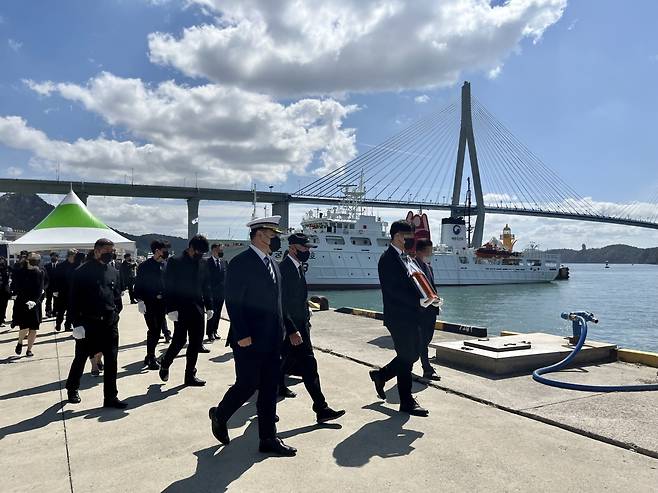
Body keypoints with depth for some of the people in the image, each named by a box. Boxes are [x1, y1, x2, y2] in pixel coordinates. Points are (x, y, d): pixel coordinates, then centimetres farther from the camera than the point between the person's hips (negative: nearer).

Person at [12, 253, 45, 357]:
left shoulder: (40, 273, -1)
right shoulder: (20, 273, -5)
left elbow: (40, 290, -4)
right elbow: (17, 289, -7)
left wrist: (34, 301, -17)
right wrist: (26, 301, -17)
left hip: (35, 305, 2)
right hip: (21, 305, -2)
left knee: (33, 329, 2)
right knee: (24, 328, -11)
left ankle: (29, 349, 17)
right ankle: (20, 343, 19)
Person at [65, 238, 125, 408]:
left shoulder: (113, 272, 7)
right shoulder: (82, 272, -8)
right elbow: (73, 300, -9)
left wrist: (115, 314, 6)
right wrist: (77, 324, -13)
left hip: (109, 323, 4)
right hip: (88, 323, -4)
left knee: (111, 360, 4)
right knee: (80, 359, 13)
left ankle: (110, 397, 12)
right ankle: (72, 389, 38)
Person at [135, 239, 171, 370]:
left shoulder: (165, 266, 8)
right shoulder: (144, 266, -5)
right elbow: (138, 285, -5)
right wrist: (140, 300, -15)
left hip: (161, 303, 5)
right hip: (148, 303, -5)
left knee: (157, 331, 10)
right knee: (153, 330, -8)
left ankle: (149, 356, 25)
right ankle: (151, 358, 5)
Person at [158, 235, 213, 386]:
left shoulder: (202, 264, 9)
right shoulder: (175, 263, -6)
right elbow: (168, 288, -9)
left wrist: (209, 306, 8)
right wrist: (171, 309, -14)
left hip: (197, 309, 5)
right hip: (181, 310, -5)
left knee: (196, 343, 6)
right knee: (179, 340, -3)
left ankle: (190, 375, 18)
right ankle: (165, 364, 25)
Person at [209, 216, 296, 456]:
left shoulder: (272, 262, 12)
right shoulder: (240, 263, -12)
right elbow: (233, 302, -15)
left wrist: (282, 330, 14)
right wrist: (242, 335, -18)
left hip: (272, 340, 8)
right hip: (249, 340, -7)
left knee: (269, 389, 10)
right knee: (247, 384, 2)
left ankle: (268, 439, 20)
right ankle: (219, 415, 30)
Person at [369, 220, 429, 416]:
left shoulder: (405, 257, 15)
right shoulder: (388, 259, -15)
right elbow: (393, 289, -23)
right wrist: (418, 301, -22)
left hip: (410, 315, 9)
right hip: (398, 317, -9)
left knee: (413, 353, 16)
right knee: (406, 357, 0)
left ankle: (381, 375, 33)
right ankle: (407, 402, 14)